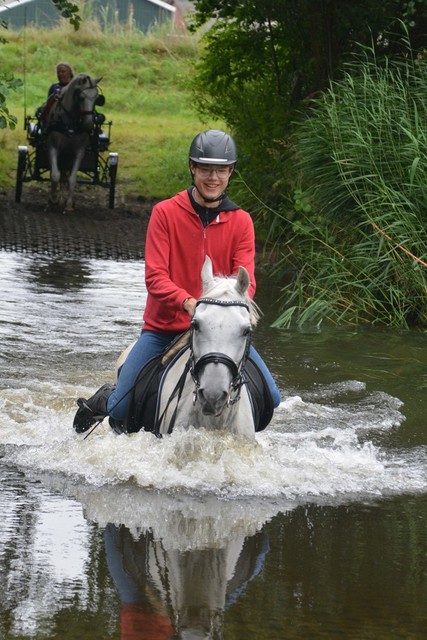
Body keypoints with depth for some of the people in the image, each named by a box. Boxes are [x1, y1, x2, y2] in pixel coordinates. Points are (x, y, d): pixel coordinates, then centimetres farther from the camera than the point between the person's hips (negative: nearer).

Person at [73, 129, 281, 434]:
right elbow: (155, 277, -11)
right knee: (120, 412, -12)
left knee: (270, 398, -12)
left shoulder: (241, 222, 3)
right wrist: (188, 302, -31)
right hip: (164, 327, -2)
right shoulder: (165, 213, -4)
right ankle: (105, 399, 26)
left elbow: (246, 280, -5)